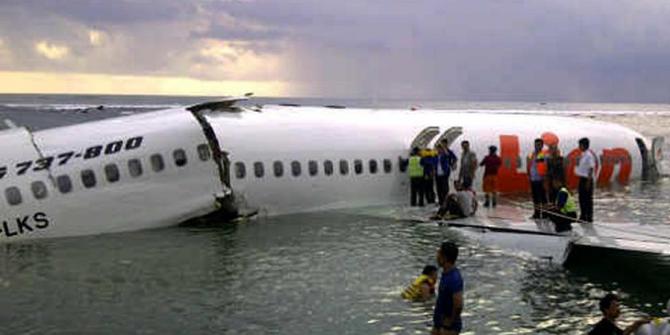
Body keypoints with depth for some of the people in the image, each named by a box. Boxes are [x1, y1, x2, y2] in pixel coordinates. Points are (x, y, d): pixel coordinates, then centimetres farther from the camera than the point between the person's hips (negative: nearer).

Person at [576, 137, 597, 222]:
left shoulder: (589, 155, -14)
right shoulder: (583, 155, 13)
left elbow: (591, 169, -17)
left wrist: (588, 182, -20)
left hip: (587, 179, -9)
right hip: (582, 179, 9)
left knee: (588, 199, -4)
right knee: (582, 198, 12)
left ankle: (589, 217, 2)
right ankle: (583, 216, 20)